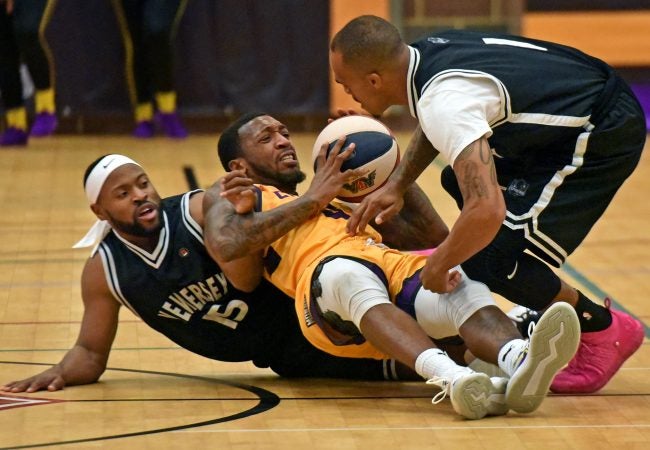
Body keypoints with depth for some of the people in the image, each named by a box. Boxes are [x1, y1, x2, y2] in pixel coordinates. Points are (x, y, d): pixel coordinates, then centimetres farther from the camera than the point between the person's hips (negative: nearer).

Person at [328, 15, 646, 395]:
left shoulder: (443, 103, -29)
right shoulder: (428, 51, 0)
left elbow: (488, 210, -39)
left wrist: (439, 266, -21)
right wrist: (397, 185, 13)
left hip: (604, 136, -10)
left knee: (501, 263, -14)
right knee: (463, 182, 21)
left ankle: (606, 330, 8)